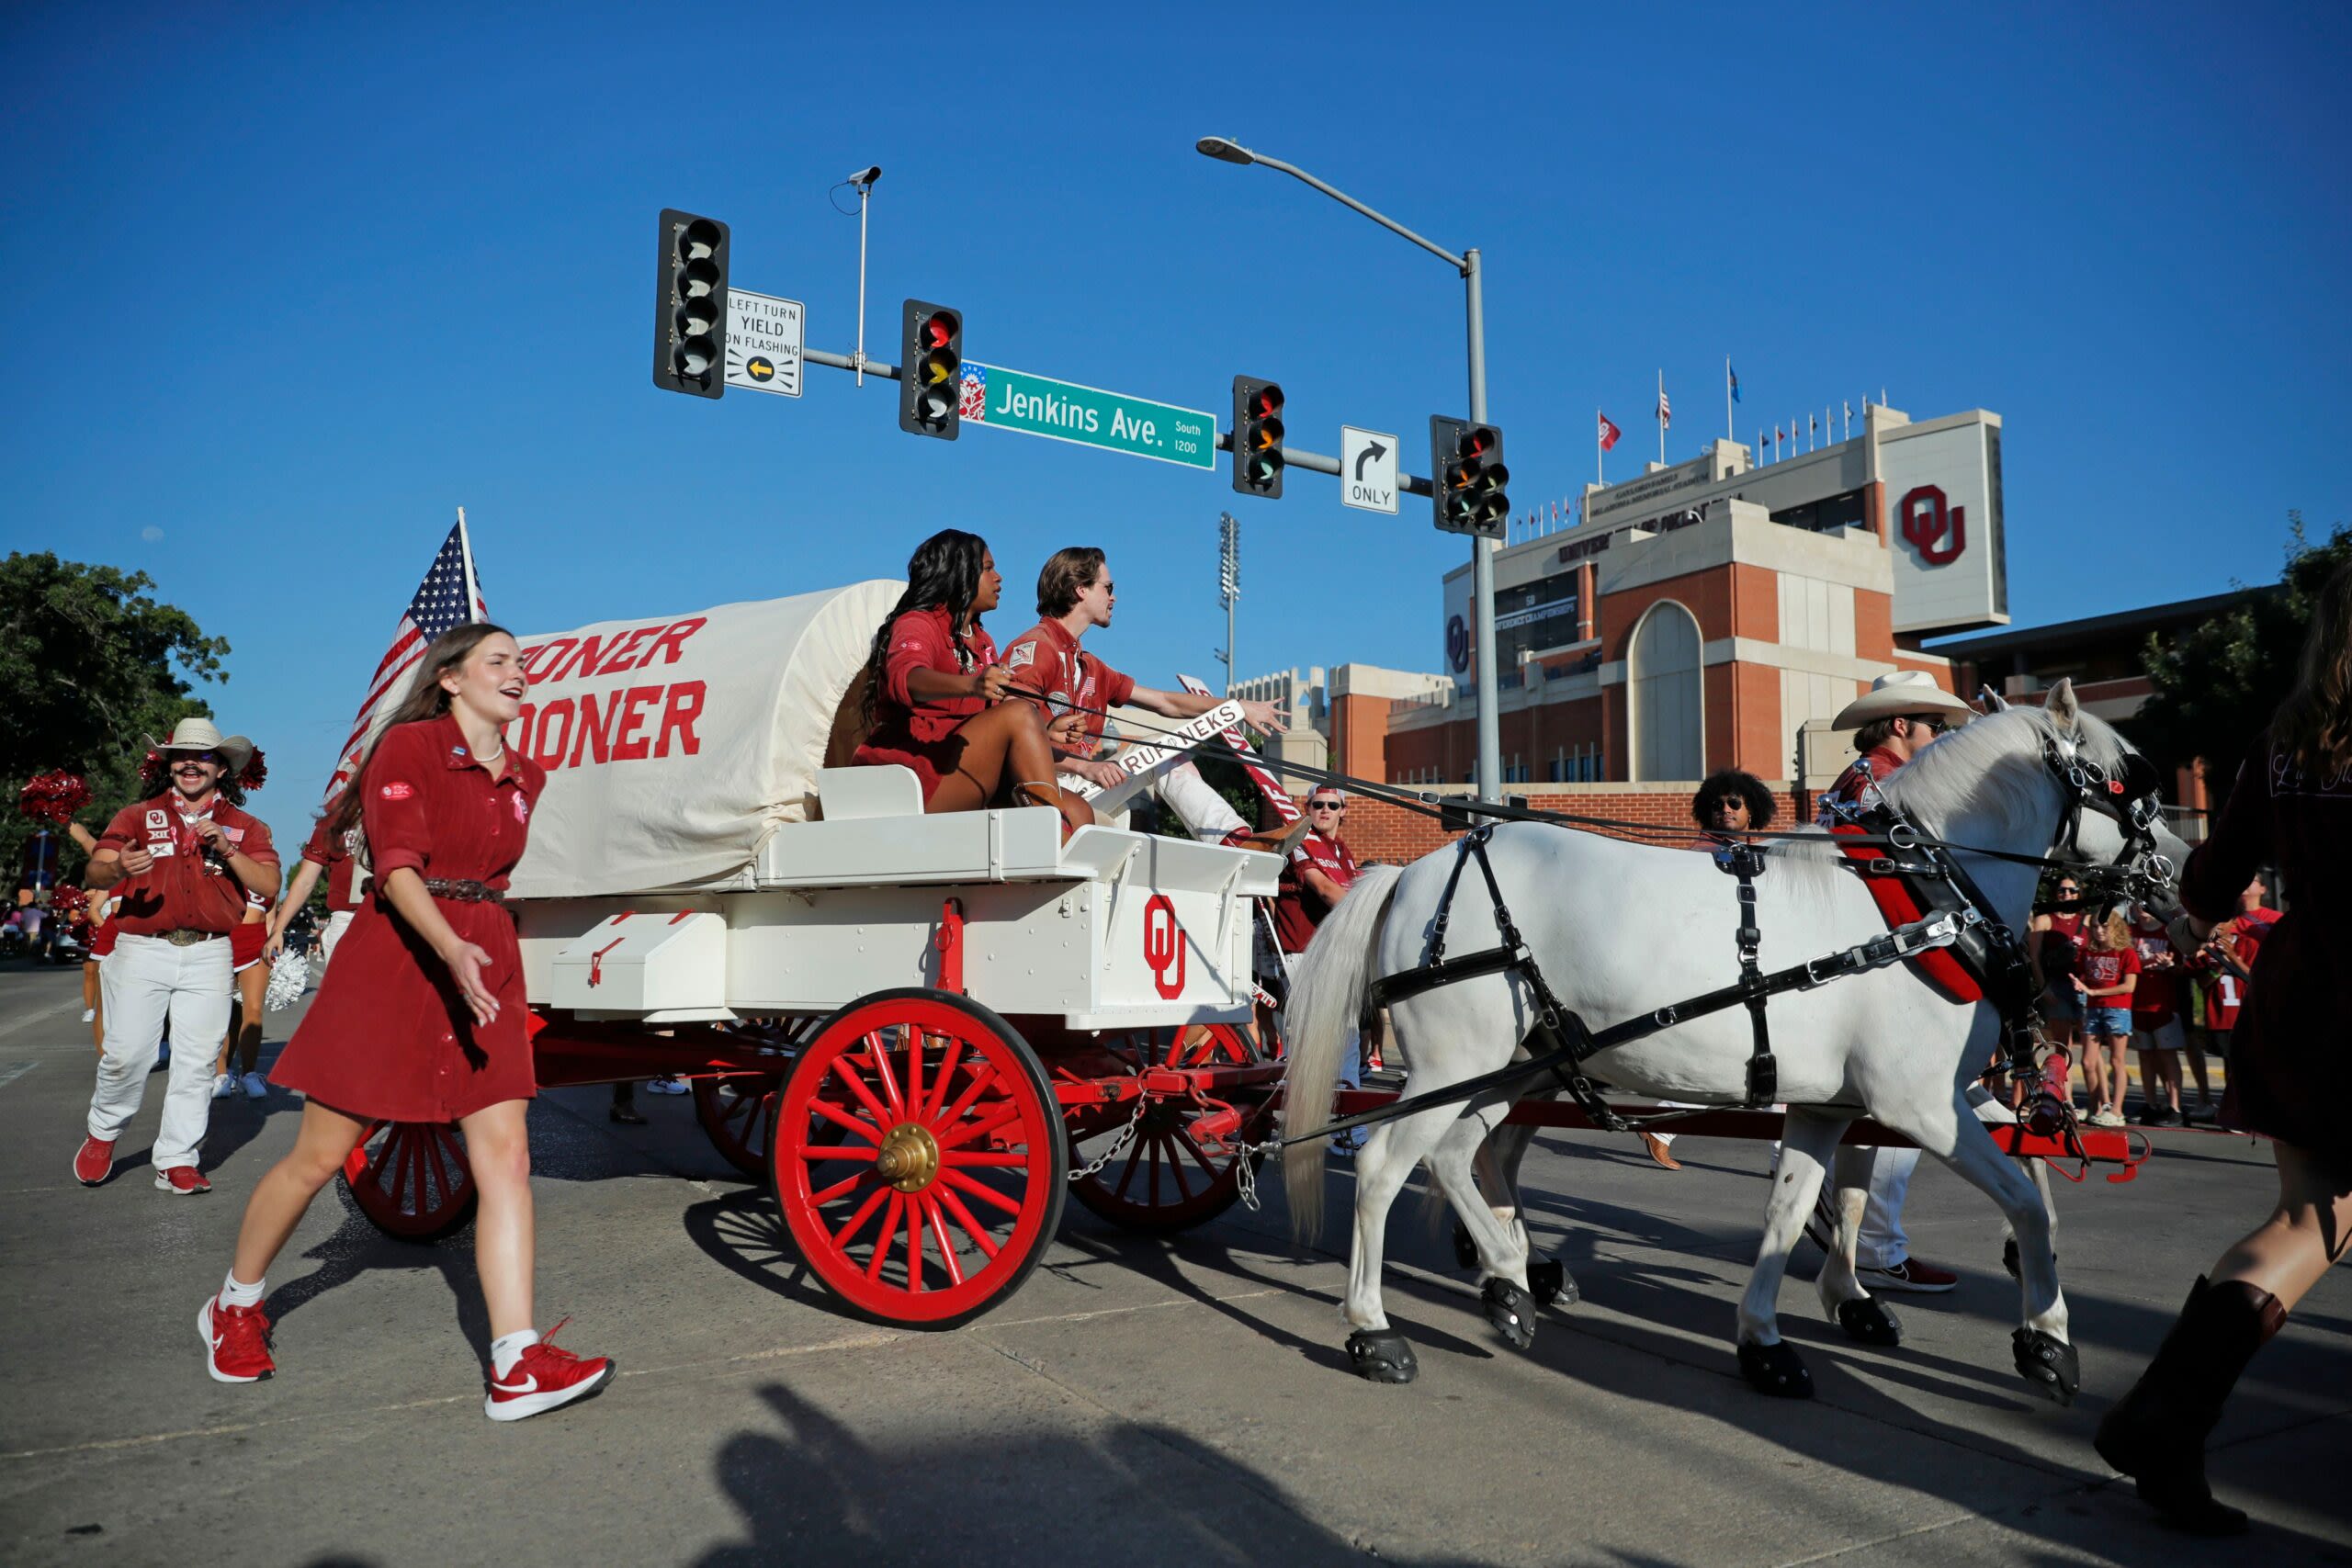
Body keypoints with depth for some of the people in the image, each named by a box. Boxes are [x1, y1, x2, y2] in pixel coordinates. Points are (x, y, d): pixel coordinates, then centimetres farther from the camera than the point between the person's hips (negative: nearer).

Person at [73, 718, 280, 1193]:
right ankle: (102, 1135, 23)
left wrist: (227, 850, -12)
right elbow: (93, 874, -2)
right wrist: (118, 869, -25)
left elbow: (269, 885, 1)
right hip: (142, 950, -1)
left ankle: (177, 1161, 7)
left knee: (196, 1061, -1)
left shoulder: (243, 826, 12)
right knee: (125, 1054, -4)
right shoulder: (138, 816, 10)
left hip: (208, 955, 1)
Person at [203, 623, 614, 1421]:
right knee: (318, 1155, 7)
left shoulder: (528, 777, 11)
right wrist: (452, 949, -32)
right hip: (397, 961, -5)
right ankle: (235, 1306, 34)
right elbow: (398, 867, -17)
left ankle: (516, 1365, -7)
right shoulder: (408, 747, -6)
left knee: (505, 1160, -6)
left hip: (487, 965, 5)